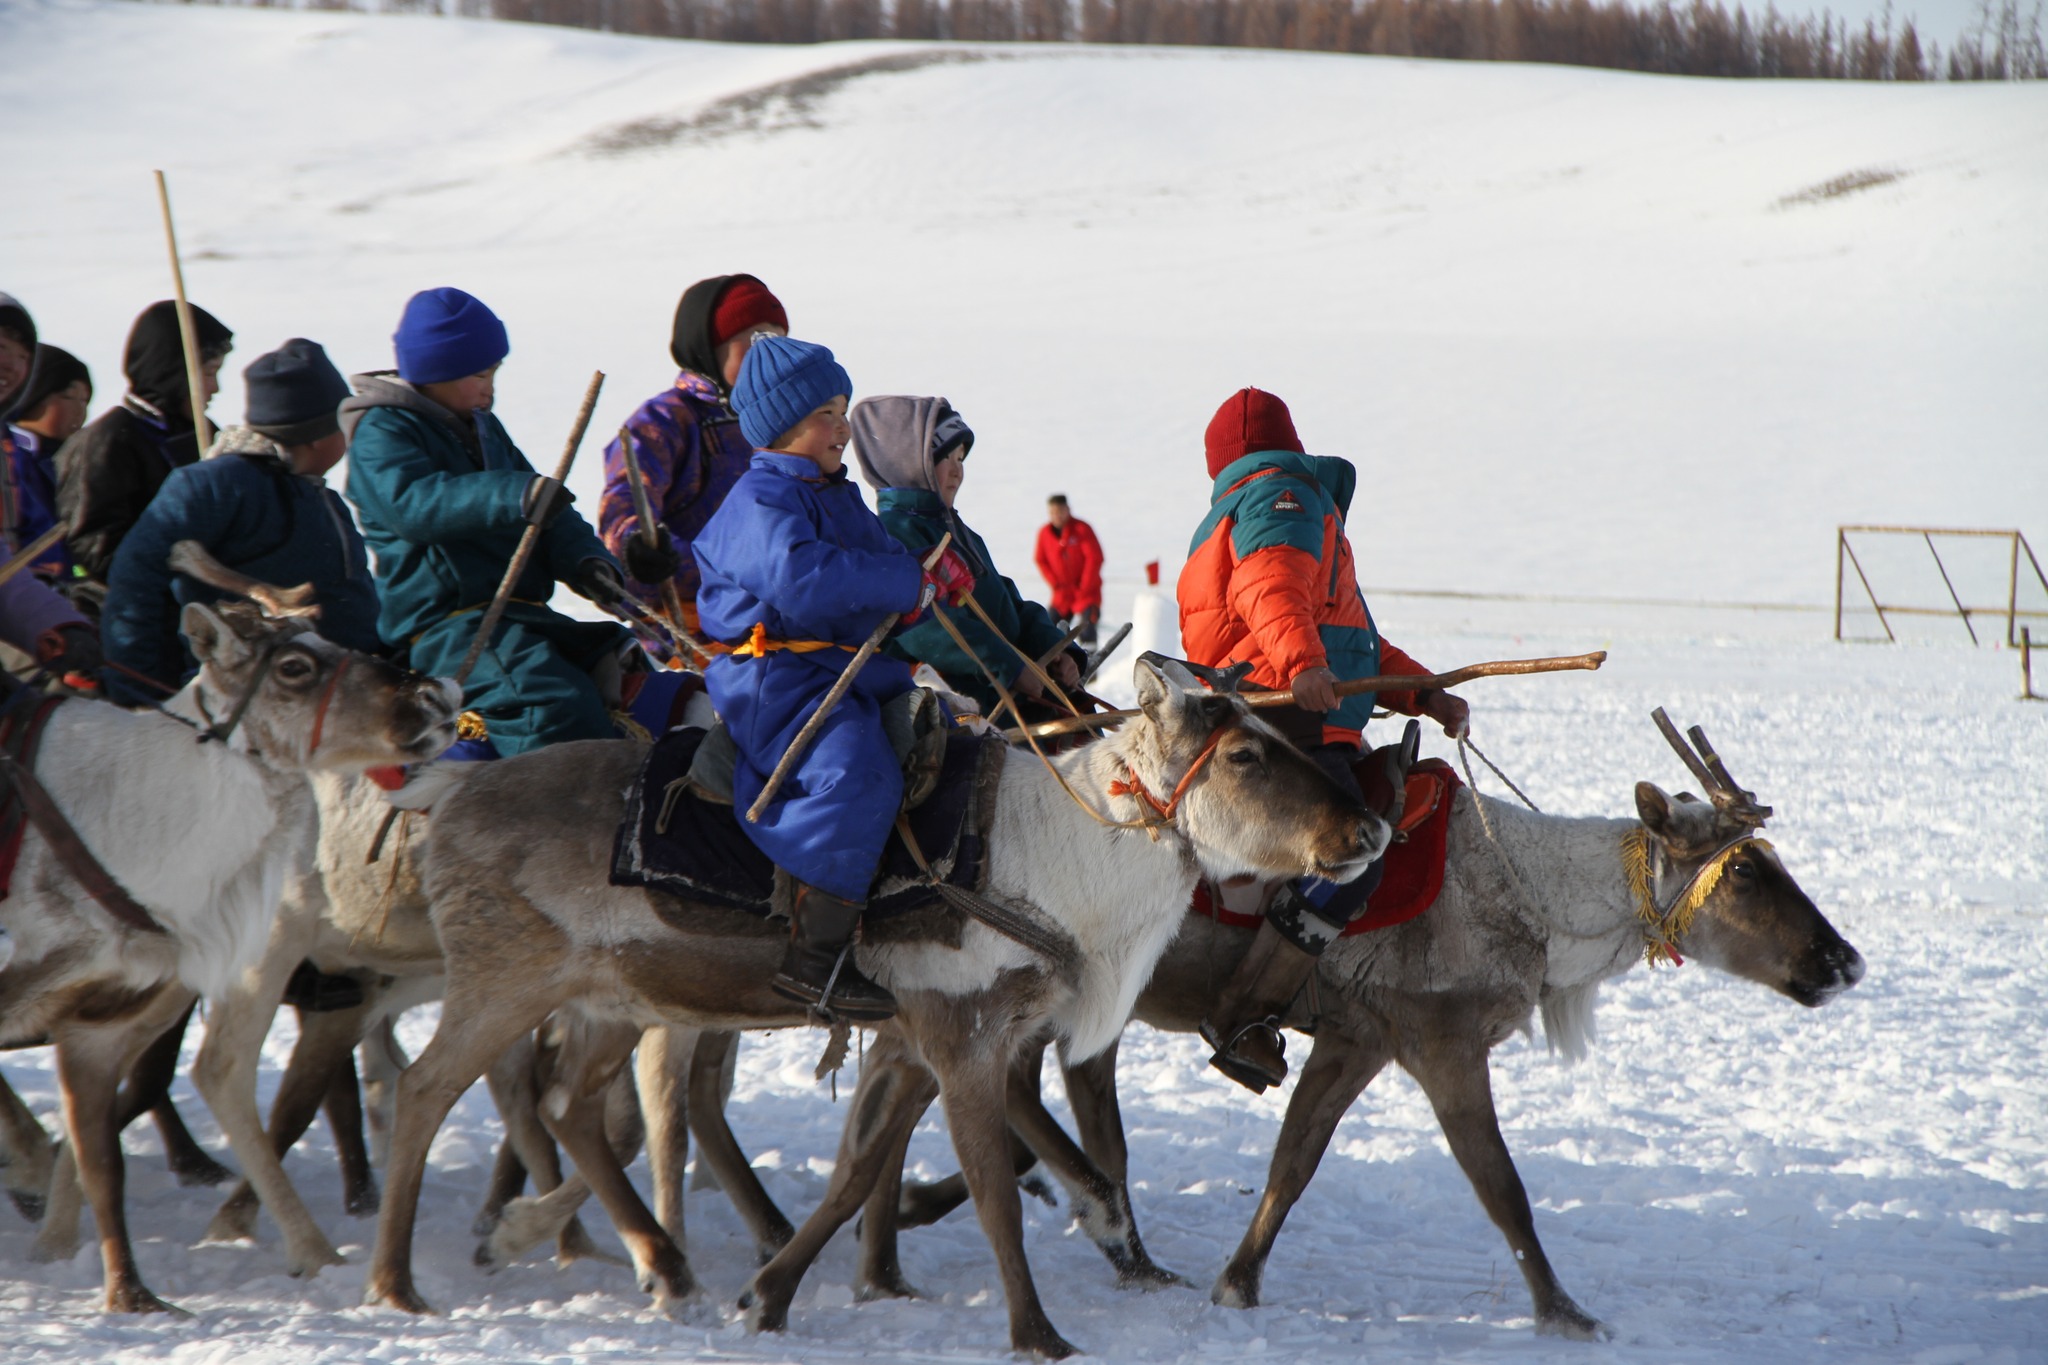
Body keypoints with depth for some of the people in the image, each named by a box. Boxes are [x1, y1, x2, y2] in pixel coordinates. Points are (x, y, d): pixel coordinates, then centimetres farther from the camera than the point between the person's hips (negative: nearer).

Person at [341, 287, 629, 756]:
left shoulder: (484, 429, 21)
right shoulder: (381, 435, -6)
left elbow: (551, 521, 22)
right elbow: (412, 504, -28)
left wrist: (584, 561, -1)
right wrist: (513, 497, -40)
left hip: (518, 610, 9)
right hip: (439, 625, -9)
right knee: (558, 700, -30)